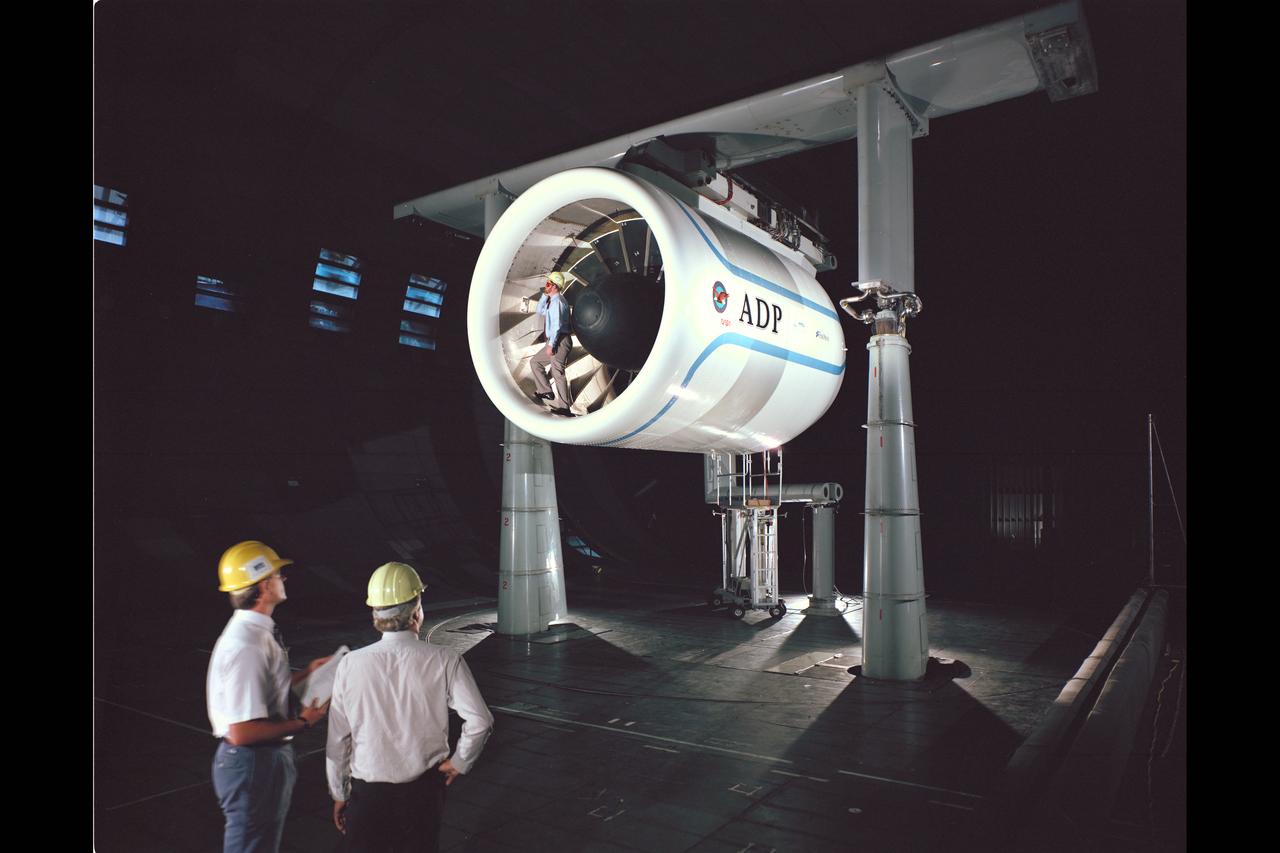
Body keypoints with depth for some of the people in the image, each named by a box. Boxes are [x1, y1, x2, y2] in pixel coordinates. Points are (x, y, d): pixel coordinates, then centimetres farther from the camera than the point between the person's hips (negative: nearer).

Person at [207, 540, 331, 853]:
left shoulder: (259, 632, 3)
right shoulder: (246, 646, -29)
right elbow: (243, 732, -30)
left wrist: (306, 673, 11)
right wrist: (301, 723, -19)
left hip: (269, 758, 10)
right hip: (253, 765, -10)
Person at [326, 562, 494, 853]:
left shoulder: (350, 665, -10)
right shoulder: (445, 662, -14)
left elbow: (338, 739, -4)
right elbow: (480, 721, -18)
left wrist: (339, 794, 9)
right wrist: (459, 762, -1)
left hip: (367, 794, 0)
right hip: (424, 790, 0)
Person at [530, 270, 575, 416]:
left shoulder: (557, 301, -14)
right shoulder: (551, 300, 18)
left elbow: (557, 324, -21)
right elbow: (540, 310, 29)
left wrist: (551, 344, -23)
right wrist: (545, 294, 16)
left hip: (559, 342, -11)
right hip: (555, 342, 11)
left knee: (557, 372, -14)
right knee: (535, 361, 19)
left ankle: (565, 408, -14)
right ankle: (546, 392, 16)